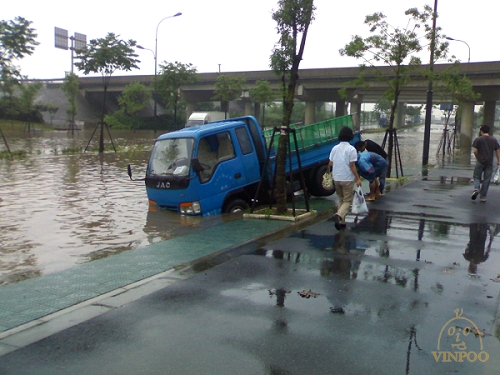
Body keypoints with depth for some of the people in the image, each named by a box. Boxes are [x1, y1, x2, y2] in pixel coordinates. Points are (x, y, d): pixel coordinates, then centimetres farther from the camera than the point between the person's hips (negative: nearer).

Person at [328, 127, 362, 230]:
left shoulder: (335, 148, 4)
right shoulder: (351, 149, -11)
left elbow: (330, 163, 8)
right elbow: (352, 165, -13)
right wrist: (357, 179, -7)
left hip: (336, 178, 5)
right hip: (347, 179, -5)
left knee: (341, 199, 18)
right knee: (348, 200, 3)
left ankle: (341, 222, 15)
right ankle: (339, 215, -23)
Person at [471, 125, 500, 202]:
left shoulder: (478, 139, -4)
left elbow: (475, 151, -9)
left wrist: (477, 158, 6)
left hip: (480, 162, -2)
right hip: (490, 162, 2)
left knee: (476, 177, 10)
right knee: (486, 180, 6)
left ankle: (476, 189, -18)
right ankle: (483, 197, 7)